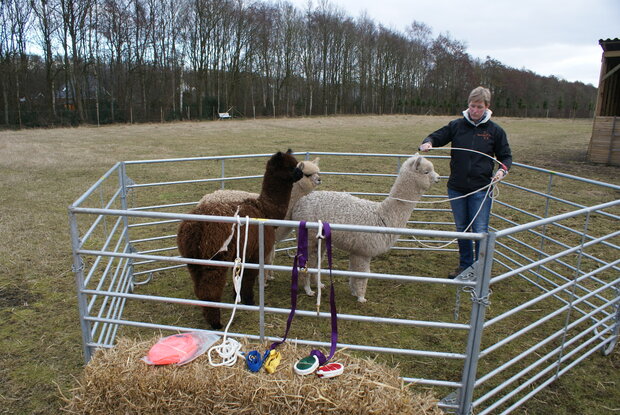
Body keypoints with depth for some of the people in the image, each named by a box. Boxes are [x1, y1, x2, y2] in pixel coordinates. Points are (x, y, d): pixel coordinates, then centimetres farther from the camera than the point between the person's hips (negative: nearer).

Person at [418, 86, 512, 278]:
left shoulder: (495, 131, 0)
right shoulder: (456, 125, 2)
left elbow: (506, 156, 9)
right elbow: (437, 136, 8)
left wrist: (502, 169, -12)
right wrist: (428, 142, -16)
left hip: (481, 190, -2)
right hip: (457, 188, 3)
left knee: (480, 231, -2)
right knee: (462, 229, 14)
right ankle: (465, 265, 31)